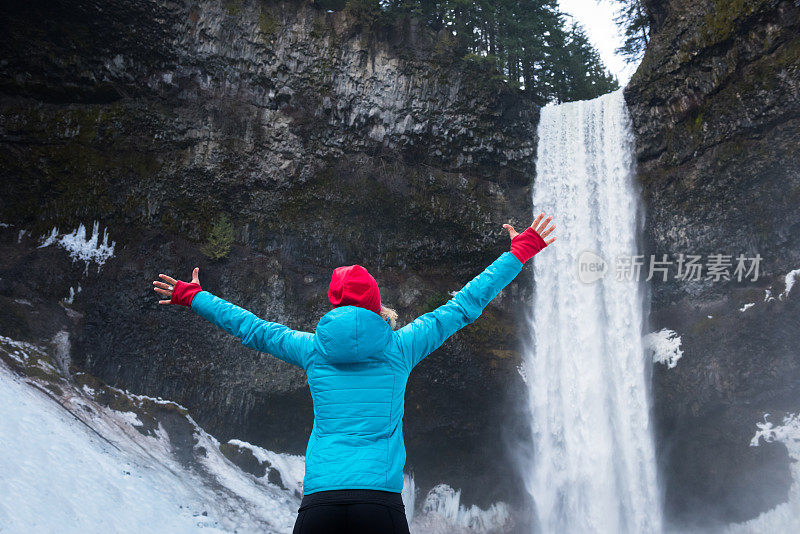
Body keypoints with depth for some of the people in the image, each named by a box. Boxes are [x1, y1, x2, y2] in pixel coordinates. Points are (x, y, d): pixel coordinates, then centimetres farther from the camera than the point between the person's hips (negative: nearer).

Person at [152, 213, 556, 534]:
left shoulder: (313, 349, 10)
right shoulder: (399, 346, 6)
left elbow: (250, 328, 24)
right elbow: (464, 305, 14)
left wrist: (192, 296, 41)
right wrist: (521, 251, 25)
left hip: (319, 501, 2)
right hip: (381, 500, -1)